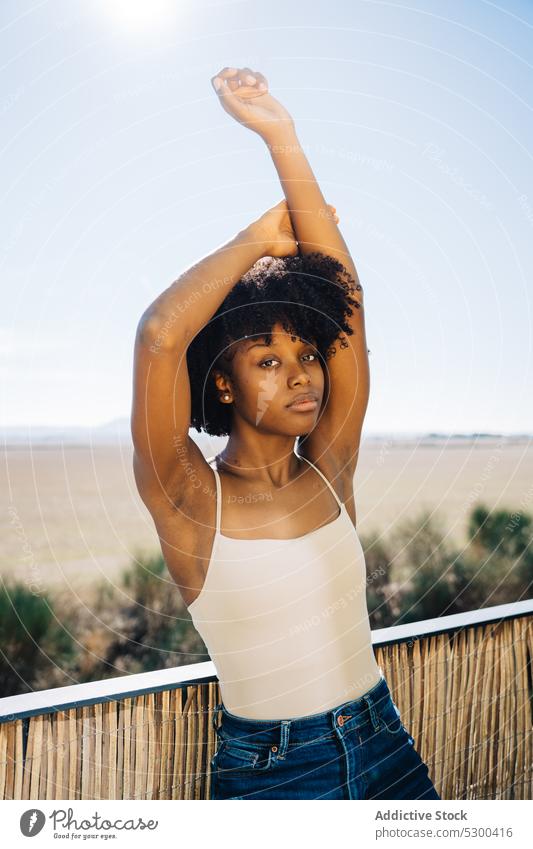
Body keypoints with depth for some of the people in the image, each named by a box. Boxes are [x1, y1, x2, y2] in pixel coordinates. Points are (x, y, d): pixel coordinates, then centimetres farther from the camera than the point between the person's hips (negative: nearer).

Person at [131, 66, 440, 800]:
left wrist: (282, 139, -9)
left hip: (386, 746, 4)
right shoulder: (189, 503, -16)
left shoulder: (329, 471, -6)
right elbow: (160, 336, -32)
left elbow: (345, 298, -9)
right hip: (268, 767, -3)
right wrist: (259, 237, -17)